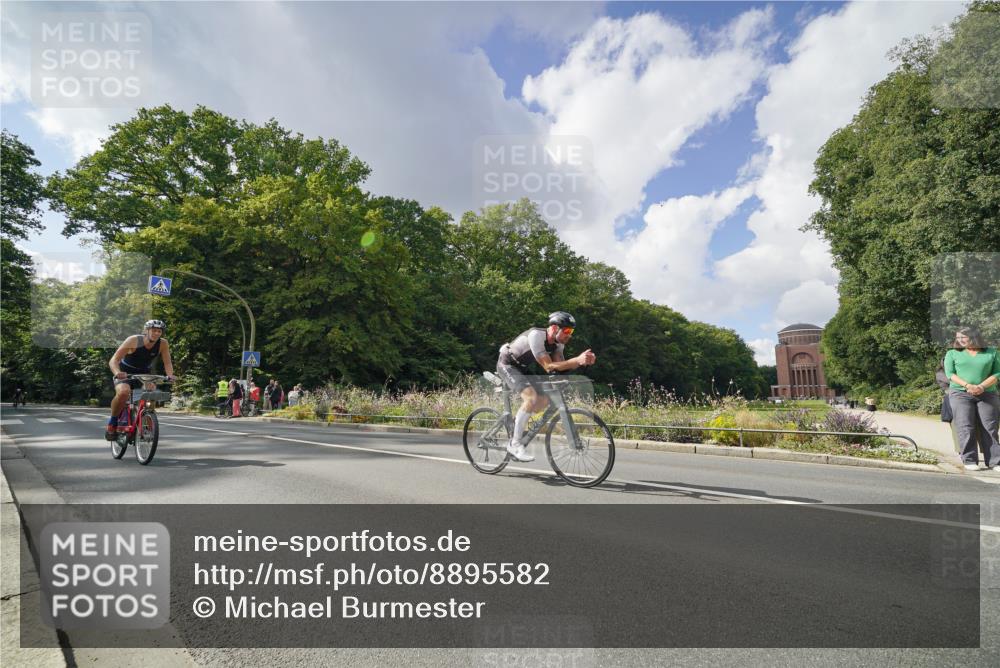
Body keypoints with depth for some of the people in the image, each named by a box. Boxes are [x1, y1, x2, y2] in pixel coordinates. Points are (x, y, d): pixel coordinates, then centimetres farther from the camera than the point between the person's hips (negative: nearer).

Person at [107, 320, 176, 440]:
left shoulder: (163, 344, -15)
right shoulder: (134, 340, -23)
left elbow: (167, 363, -17)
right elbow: (113, 360, -26)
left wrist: (170, 375, -38)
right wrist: (117, 372, -46)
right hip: (125, 375, -3)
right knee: (123, 392, -32)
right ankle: (112, 422, -8)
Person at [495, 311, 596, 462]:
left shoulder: (558, 342, -7)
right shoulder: (536, 335, -31)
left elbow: (561, 365, -16)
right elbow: (548, 367, -35)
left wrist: (583, 361, -32)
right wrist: (577, 360, -42)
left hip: (523, 369, 8)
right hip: (507, 365, -8)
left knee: (544, 400, -2)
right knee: (531, 397, -26)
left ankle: (517, 421, 22)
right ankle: (515, 444, -18)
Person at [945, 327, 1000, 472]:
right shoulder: (953, 353, 9)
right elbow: (950, 373, 1)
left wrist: (982, 386, -13)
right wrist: (967, 385, -15)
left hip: (987, 394, 1)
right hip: (961, 393, -1)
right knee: (966, 428, -9)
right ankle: (969, 461, -6)